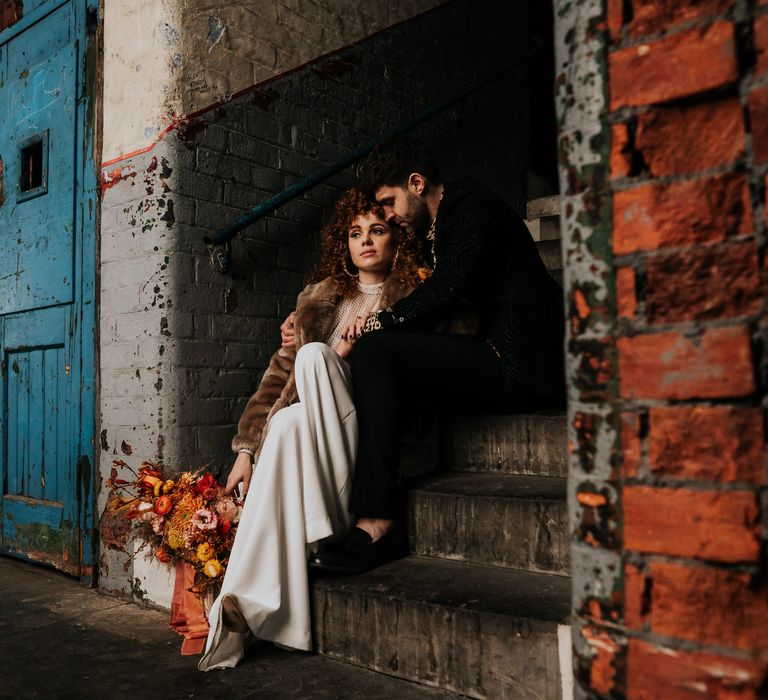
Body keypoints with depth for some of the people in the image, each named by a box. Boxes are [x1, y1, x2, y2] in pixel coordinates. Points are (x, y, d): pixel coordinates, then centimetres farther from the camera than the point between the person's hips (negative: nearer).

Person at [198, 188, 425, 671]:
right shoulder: (322, 297, 15)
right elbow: (282, 370, 8)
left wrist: (351, 356, -16)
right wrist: (246, 448, -2)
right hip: (316, 428, 3)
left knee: (314, 354, -27)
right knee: (286, 422, -34)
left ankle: (338, 526, -27)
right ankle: (248, 605, -38)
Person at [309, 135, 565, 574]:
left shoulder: (473, 206, -5)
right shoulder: (439, 228, 24)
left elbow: (447, 291, -19)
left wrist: (377, 323, -8)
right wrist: (378, 325, 4)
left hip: (521, 369, -10)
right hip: (501, 361, 10)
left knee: (377, 351, -19)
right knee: (380, 355, 4)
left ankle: (377, 523, -21)